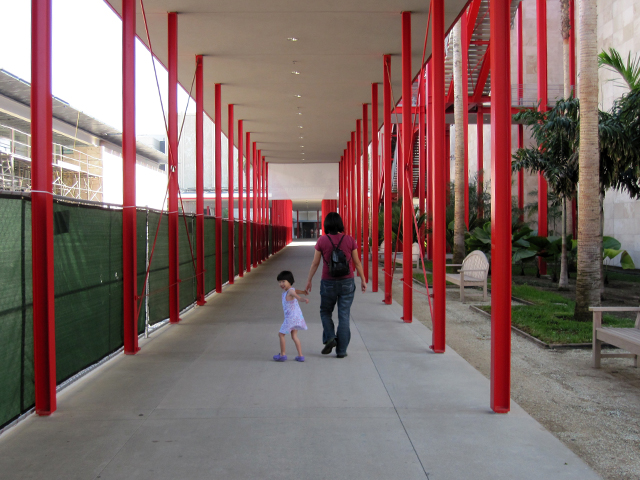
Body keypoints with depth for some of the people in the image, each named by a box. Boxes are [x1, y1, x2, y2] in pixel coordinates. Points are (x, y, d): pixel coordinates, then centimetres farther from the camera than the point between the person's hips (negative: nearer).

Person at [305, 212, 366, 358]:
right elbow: (357, 262, 0)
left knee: (325, 312, 20)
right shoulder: (350, 240, -4)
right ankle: (341, 350, 7)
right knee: (344, 316, 6)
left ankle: (329, 338, -1)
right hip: (347, 283, 1)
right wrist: (363, 280, 10)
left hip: (328, 283, -1)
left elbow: (315, 263, -2)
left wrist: (309, 281, 9)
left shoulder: (322, 241, -6)